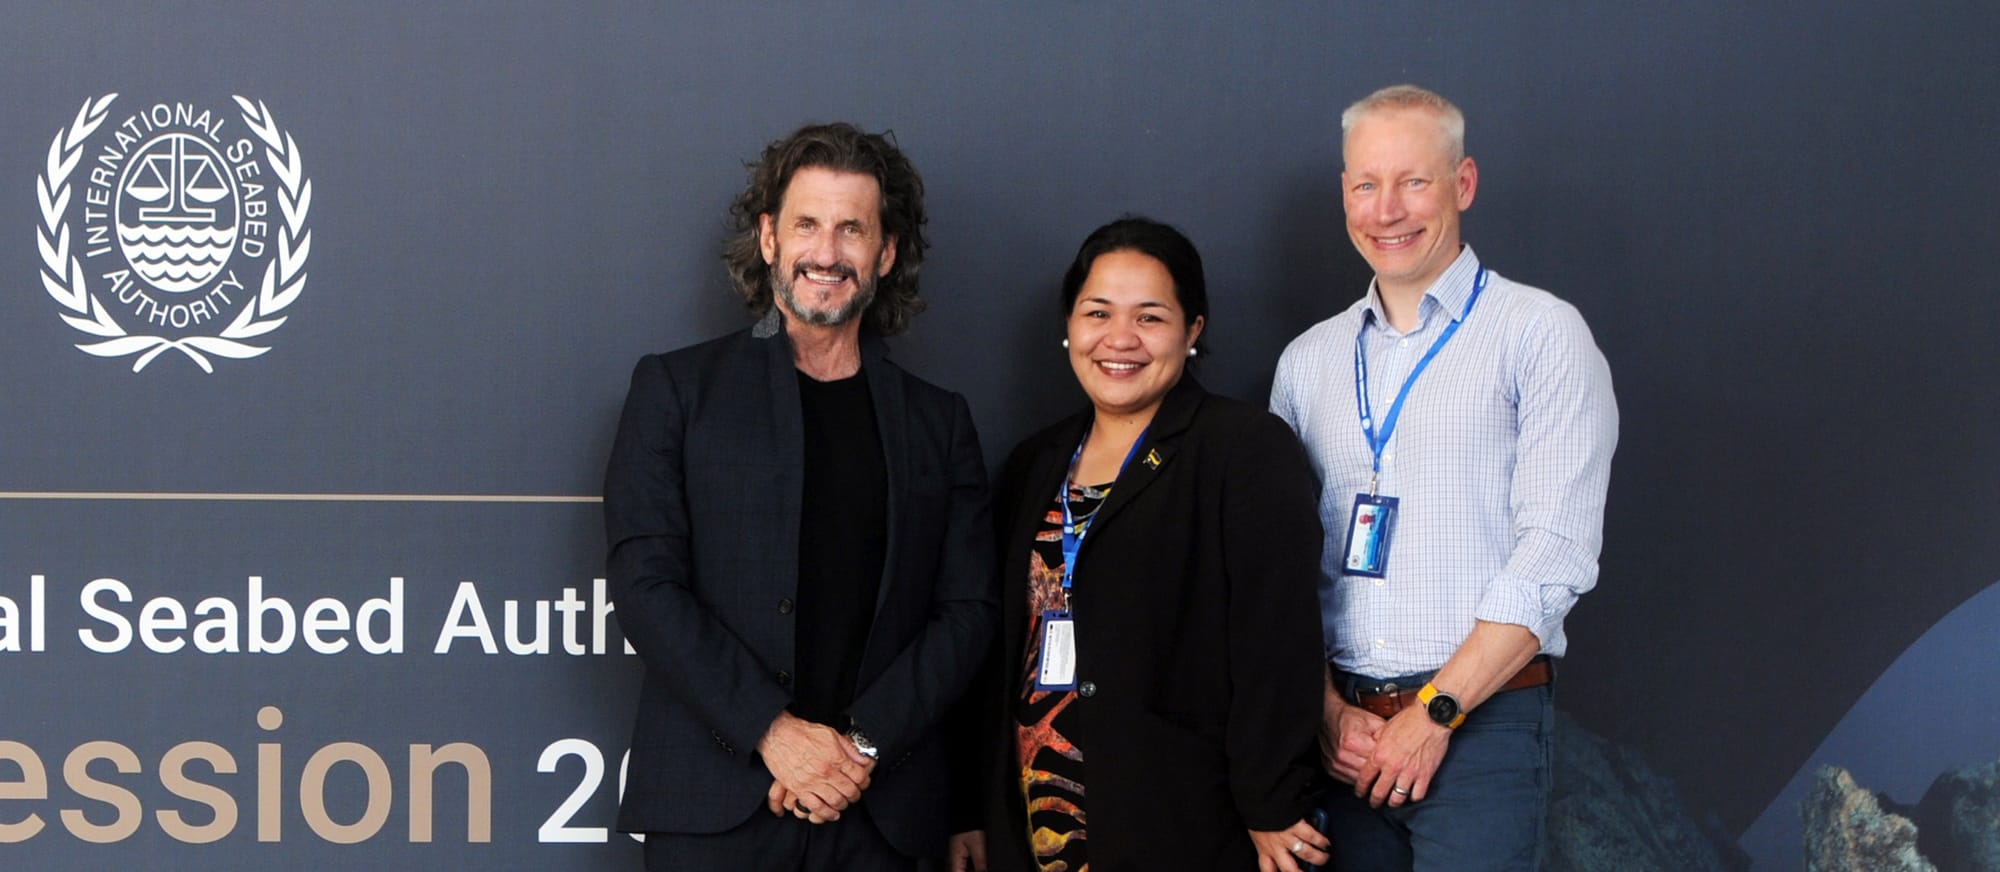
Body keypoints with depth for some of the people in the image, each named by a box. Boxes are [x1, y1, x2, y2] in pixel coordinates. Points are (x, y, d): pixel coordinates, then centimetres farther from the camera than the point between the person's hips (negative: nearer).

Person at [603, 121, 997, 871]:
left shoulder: (938, 423, 11)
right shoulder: (677, 388, 4)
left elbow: (968, 609, 5)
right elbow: (644, 584, -5)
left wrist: (864, 743, -9)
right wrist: (774, 732, -13)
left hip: (878, 809, 2)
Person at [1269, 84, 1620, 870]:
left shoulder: (1540, 335, -2)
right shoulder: (1307, 362, 12)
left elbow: (1555, 557, -9)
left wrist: (1436, 713, -12)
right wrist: (1330, 708, -3)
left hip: (1481, 722, -4)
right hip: (1348, 731, 4)